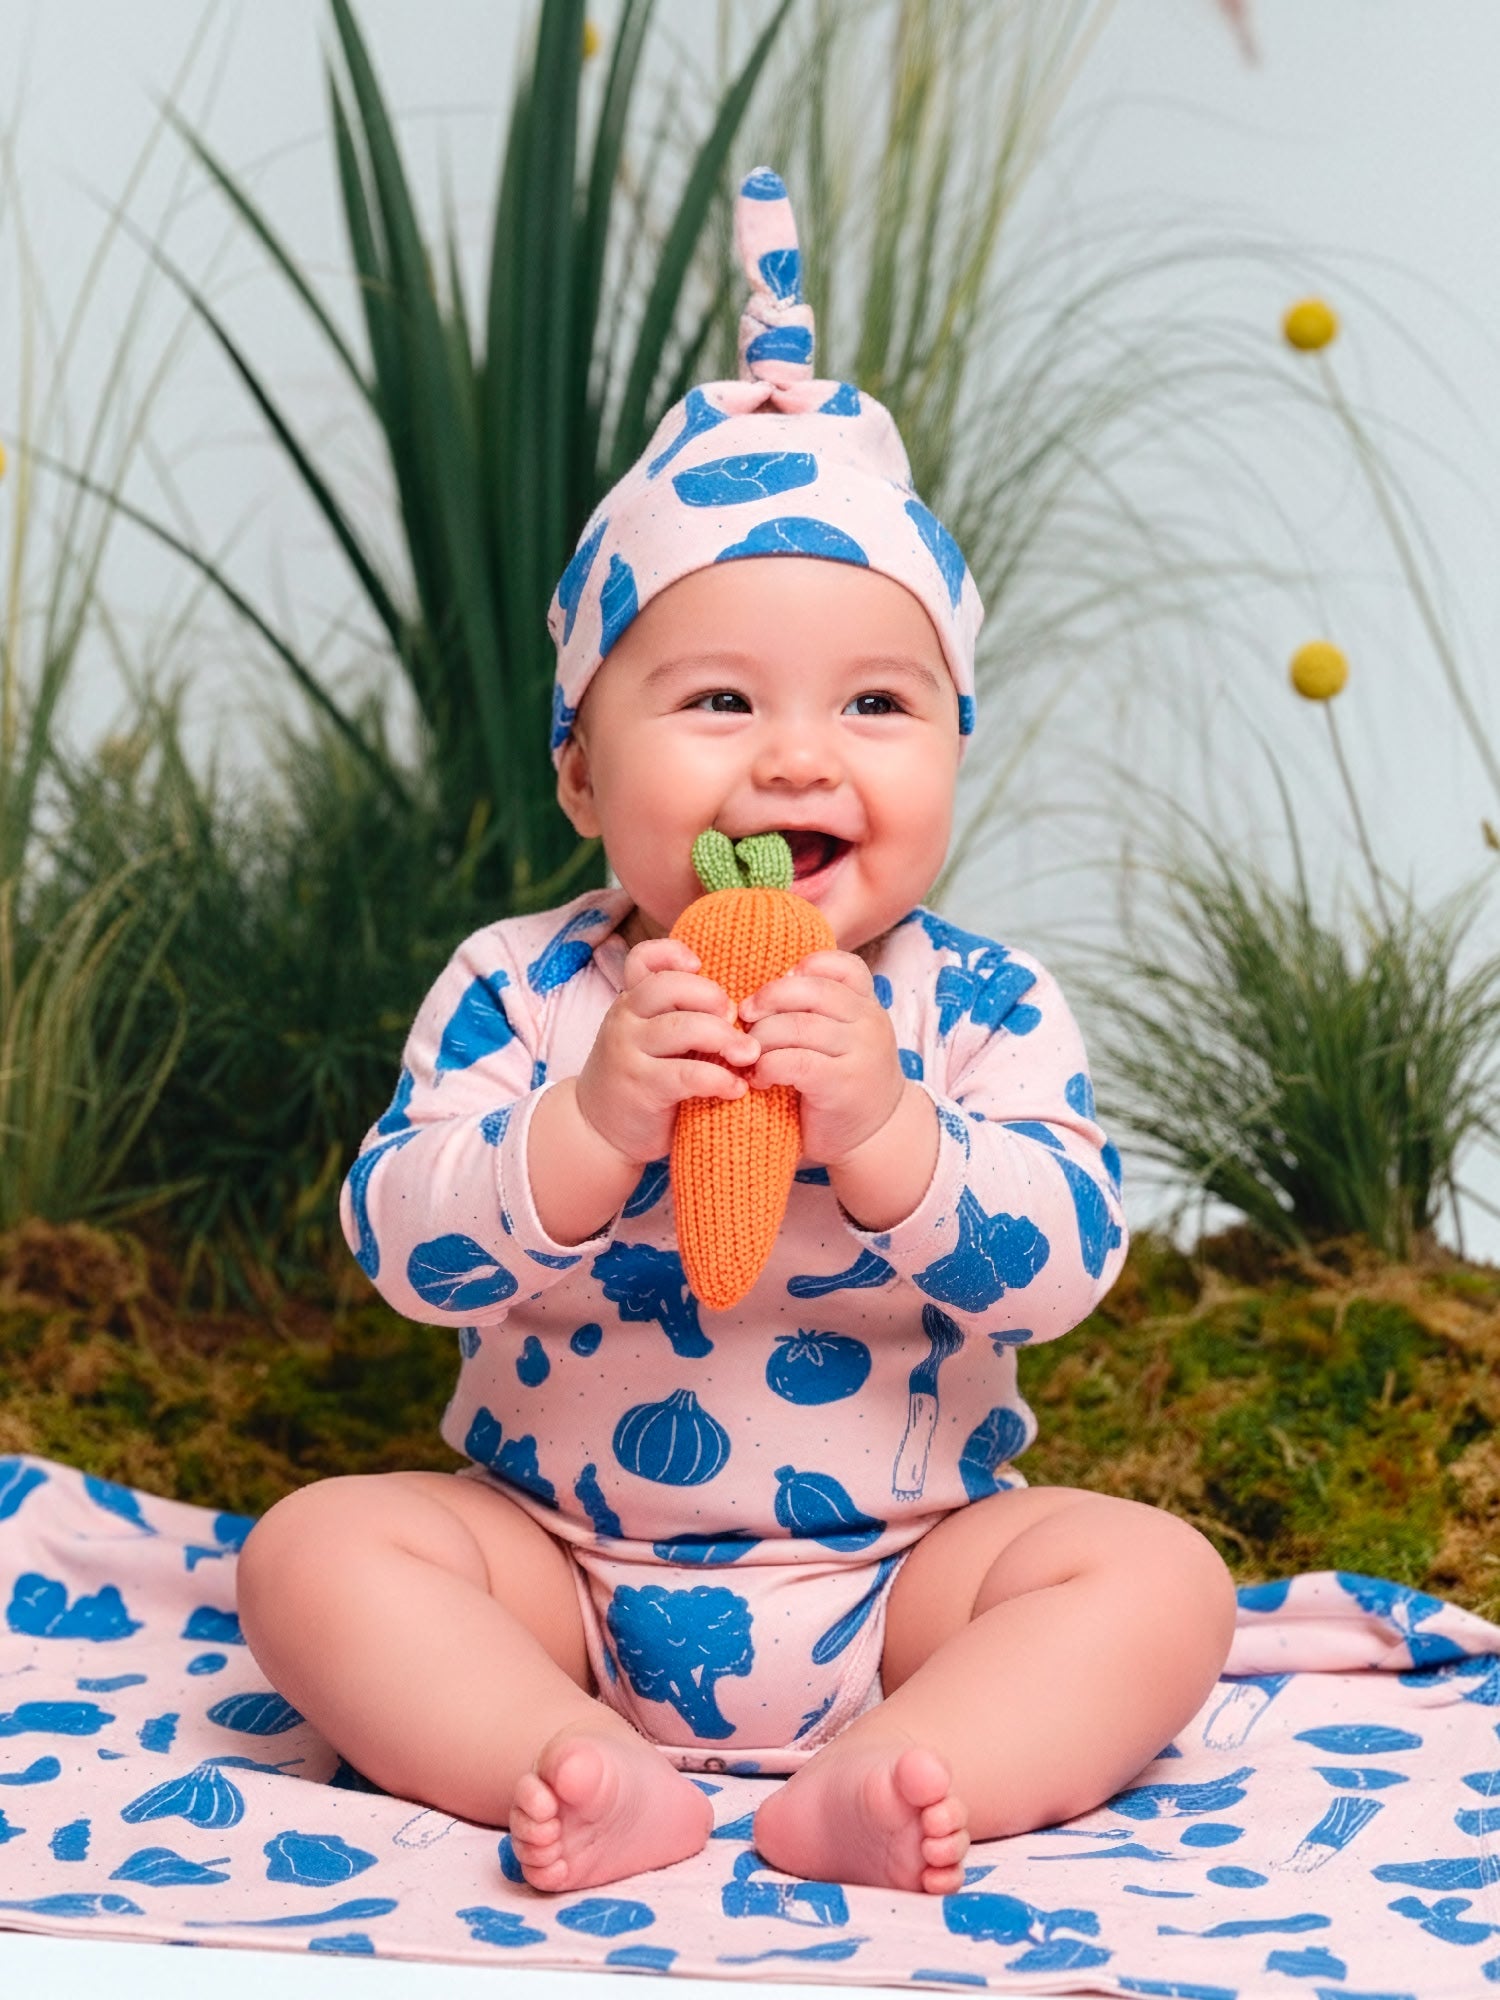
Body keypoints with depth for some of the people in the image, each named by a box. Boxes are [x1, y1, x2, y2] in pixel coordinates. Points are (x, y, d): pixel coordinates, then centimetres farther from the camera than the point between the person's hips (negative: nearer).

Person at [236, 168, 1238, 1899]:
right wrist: (594, 1126, -33)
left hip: (904, 1574, 0)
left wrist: (879, 1136, -34)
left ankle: (866, 1795, -34)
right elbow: (405, 1249, -17)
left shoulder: (980, 1007, -8)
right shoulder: (519, 990, -8)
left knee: (1156, 1575, -19)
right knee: (315, 1548, -18)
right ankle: (589, 1777, -32)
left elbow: (1065, 1262, -19)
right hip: (555, 1568, 1)